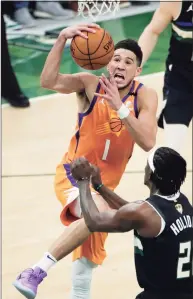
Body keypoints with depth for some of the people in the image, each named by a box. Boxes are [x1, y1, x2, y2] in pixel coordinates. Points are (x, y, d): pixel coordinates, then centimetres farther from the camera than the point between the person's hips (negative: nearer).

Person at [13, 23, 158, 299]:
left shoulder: (145, 97, -9)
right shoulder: (90, 84, -14)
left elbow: (148, 143, -24)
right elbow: (49, 82, -32)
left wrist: (119, 107, -34)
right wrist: (62, 40, -43)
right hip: (73, 174, -5)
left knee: (88, 256, 14)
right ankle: (36, 272, -30)